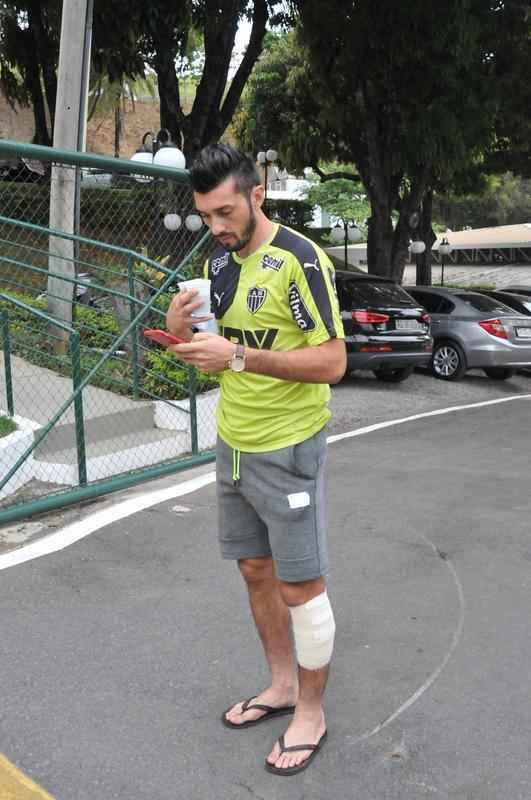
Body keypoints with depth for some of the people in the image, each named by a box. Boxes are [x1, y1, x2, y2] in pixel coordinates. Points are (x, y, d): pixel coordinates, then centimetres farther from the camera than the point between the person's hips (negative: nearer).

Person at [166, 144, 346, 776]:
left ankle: (311, 712, 22)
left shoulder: (298, 259, -15)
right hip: (232, 446, 7)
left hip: (286, 451, -7)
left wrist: (241, 355, -28)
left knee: (301, 586, 3)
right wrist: (184, 333, -8)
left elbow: (332, 362, -20)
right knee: (256, 572, 16)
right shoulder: (218, 261, 8)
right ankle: (282, 685, 35)